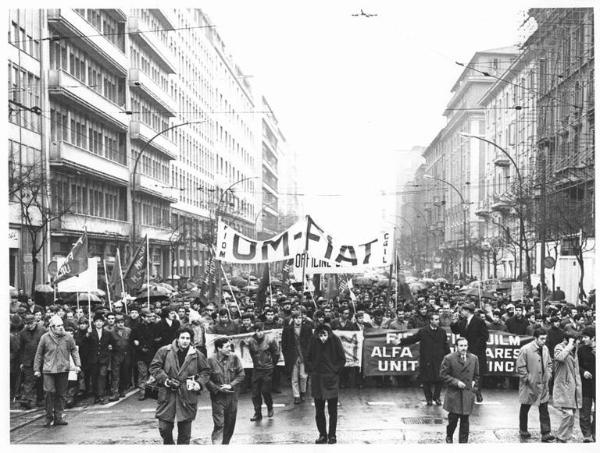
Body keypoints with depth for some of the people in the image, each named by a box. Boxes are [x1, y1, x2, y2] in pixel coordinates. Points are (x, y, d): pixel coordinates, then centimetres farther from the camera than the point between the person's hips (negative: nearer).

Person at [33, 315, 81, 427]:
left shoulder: (68, 338, 5)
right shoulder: (45, 338, 2)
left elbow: (74, 351, 12)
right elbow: (39, 354, 8)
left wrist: (77, 364, 2)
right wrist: (36, 369, 7)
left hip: (63, 370, 2)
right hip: (49, 370, -2)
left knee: (61, 394, 6)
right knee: (50, 393, -9)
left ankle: (58, 417, 15)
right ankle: (49, 417, 4)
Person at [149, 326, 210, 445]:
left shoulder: (197, 355, 3)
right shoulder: (165, 351, -2)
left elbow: (206, 371, 15)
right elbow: (154, 367, 0)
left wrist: (199, 383, -2)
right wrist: (166, 380, -11)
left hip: (187, 396, 1)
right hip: (167, 395, -1)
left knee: (185, 431, 6)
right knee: (164, 427, 0)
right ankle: (168, 443, 29)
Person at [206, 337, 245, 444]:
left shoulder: (234, 358, -2)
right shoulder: (211, 361, -10)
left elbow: (241, 375, 1)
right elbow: (206, 380, -8)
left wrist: (231, 385, -11)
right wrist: (218, 389, -14)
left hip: (232, 396, 4)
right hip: (218, 397, -3)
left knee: (230, 425, 10)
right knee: (219, 425, -8)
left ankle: (225, 444, 24)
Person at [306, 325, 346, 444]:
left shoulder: (335, 341, -9)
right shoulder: (313, 342, -4)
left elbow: (342, 359, -1)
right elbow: (308, 359, 9)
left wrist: (335, 370, -8)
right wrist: (311, 370, -1)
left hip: (332, 379, -2)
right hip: (317, 379, 2)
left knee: (332, 410, 3)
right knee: (319, 410, 6)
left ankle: (332, 435, 12)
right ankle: (322, 435, 15)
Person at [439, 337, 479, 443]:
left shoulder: (474, 358, 8)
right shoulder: (449, 358, -5)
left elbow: (476, 375, 21)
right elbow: (443, 374, -5)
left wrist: (474, 383, 2)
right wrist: (456, 382, -13)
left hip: (468, 394, 3)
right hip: (453, 394, -3)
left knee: (465, 420, 5)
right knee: (453, 418, 0)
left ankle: (463, 442, 15)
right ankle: (449, 437, 26)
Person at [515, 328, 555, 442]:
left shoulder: (545, 349, 3)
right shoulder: (525, 349, -16)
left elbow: (549, 363, 17)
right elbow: (520, 367, -14)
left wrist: (548, 375, 6)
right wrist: (527, 379, -14)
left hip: (543, 385, 5)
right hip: (529, 385, -4)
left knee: (544, 409, -1)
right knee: (525, 409, 11)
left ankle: (546, 433, -1)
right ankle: (523, 431, 26)